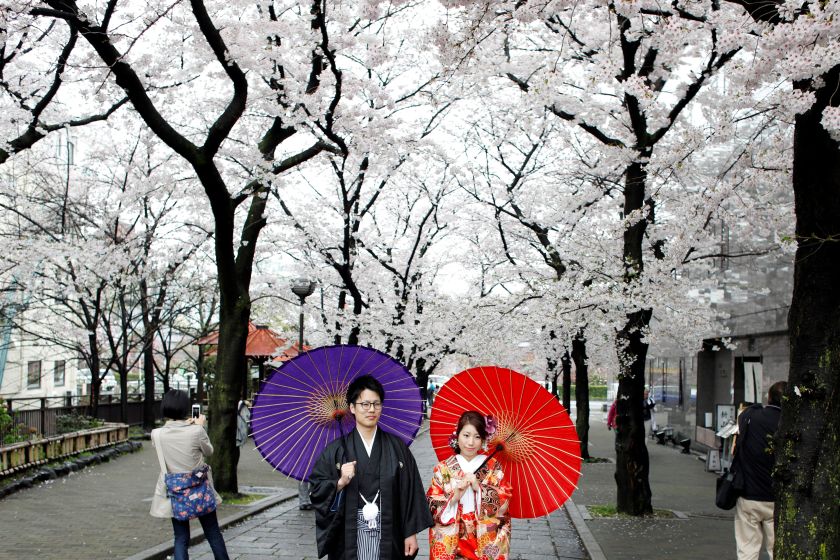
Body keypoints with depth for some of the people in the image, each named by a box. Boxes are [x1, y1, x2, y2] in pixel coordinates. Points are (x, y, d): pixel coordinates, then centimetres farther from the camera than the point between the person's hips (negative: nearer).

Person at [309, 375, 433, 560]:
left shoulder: (397, 447, 4)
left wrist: (411, 533, -1)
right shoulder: (337, 449, 1)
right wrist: (340, 483, -18)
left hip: (388, 536, 1)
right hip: (350, 537, 0)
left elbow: (410, 492, 2)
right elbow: (316, 488, 0)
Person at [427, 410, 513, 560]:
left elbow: (504, 502, -7)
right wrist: (454, 497, -19)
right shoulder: (443, 468, 0)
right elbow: (432, 506, -4)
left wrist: (479, 488, -18)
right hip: (451, 541, 0)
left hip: (486, 541, 0)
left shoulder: (493, 466, 1)